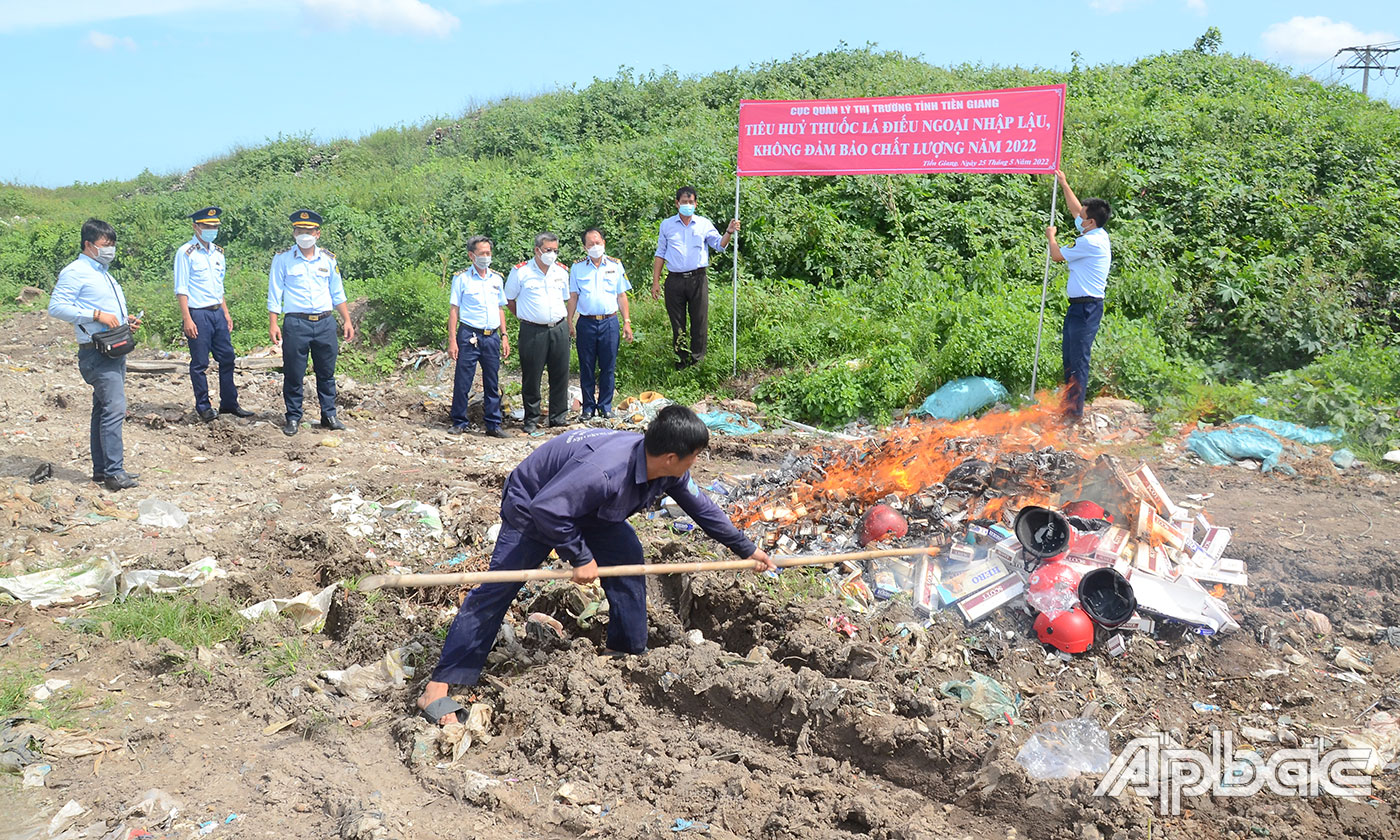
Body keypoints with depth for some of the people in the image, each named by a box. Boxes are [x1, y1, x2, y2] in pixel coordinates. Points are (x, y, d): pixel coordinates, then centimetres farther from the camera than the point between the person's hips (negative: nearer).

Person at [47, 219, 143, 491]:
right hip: (96, 352, -10)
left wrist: (126, 320, 11)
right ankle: (114, 472, -15)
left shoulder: (104, 273, 22)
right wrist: (97, 315, -21)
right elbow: (56, 306, -16)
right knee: (114, 408, -16)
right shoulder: (75, 272, -8)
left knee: (104, 410, 12)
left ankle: (102, 469, 18)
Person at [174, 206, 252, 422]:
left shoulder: (218, 252, 14)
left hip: (218, 313, 7)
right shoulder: (186, 253, -7)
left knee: (227, 358, 8)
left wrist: (226, 313, 17)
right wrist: (187, 319, -15)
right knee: (200, 363, 0)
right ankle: (203, 407, 11)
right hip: (198, 314, -7)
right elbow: (181, 289, -9)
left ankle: (229, 402, 18)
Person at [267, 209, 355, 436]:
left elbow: (338, 294, 16)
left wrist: (347, 321, 10)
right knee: (293, 374, 1)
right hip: (296, 323, -2)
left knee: (327, 373, 8)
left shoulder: (328, 259, 10)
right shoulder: (283, 259, 3)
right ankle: (293, 418, 13)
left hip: (325, 323, 3)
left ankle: (329, 415, 18)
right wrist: (272, 324, -6)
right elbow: (274, 294, 2)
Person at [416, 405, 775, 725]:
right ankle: (438, 687, -8)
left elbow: (701, 507, 2)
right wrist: (579, 557, -27)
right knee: (497, 589, -11)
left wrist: (746, 549, 8)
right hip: (531, 505, -8)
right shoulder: (604, 471, -43)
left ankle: (628, 651, 14)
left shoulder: (670, 473, -16)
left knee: (627, 556, -4)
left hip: (589, 510, 8)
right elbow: (546, 509, -38)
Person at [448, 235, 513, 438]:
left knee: (492, 384, 7)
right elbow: (453, 309, -1)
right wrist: (452, 341, -8)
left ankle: (493, 425, 14)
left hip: (492, 337, 4)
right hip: (469, 336, -4)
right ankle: (459, 423, 11)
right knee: (462, 382, -1)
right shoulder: (461, 278, 0)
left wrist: (504, 336, 12)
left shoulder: (496, 279, 13)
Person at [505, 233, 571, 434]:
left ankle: (559, 416, 18)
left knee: (560, 374, 6)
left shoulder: (561, 272, 10)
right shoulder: (521, 272, -2)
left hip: (559, 329, 4)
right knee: (531, 377, 1)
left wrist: (562, 320, 15)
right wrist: (525, 317, 6)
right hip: (533, 332, -4)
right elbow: (509, 300, 7)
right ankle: (531, 419, 12)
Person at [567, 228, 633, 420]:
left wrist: (626, 322, 5)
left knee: (608, 367, 3)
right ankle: (588, 407, 14)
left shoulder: (615, 265, 7)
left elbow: (622, 296, 10)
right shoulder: (577, 267, 7)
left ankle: (605, 406, 14)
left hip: (609, 322, 0)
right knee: (587, 368, 4)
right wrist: (570, 322, 3)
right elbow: (573, 297, 9)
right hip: (586, 323, 0)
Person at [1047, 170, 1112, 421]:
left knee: (1078, 358, -9)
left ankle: (1075, 412, -7)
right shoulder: (1097, 234, 12)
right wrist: (1064, 184, 34)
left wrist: (1051, 236, 12)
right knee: (1069, 353, 15)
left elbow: (1057, 255, -6)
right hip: (1079, 305, 10)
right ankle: (1069, 403, 23)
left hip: (1087, 307, -10)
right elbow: (1075, 209, 28)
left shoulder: (1090, 242, -17)